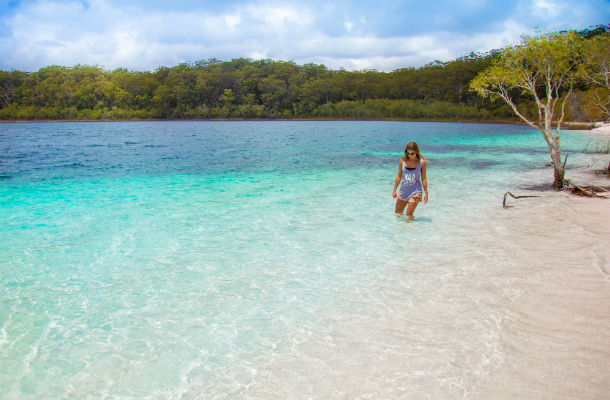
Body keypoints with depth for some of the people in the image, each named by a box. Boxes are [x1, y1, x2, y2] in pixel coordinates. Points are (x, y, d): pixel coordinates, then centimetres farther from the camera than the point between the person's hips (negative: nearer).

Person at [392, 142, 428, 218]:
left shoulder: (422, 162, -7)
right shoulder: (402, 161, -1)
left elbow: (423, 178, -1)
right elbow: (399, 176, 7)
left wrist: (426, 192, -3)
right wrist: (394, 190, 7)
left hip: (415, 191, -4)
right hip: (403, 190, 4)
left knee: (409, 214, -9)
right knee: (397, 213, 13)